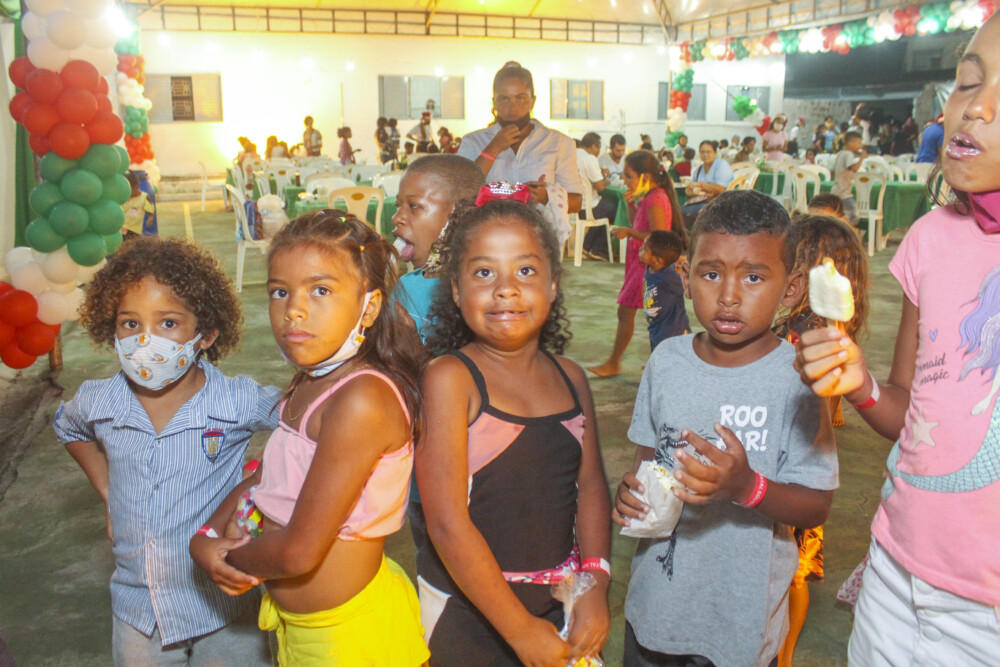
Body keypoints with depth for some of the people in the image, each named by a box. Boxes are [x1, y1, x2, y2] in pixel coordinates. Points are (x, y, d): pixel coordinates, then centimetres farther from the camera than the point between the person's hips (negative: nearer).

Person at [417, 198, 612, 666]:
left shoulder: (570, 377, 1)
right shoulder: (449, 378, -16)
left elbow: (591, 485, 5)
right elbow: (447, 521, -19)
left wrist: (597, 585, -8)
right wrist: (520, 629, -16)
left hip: (560, 601, 5)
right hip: (466, 611, -4)